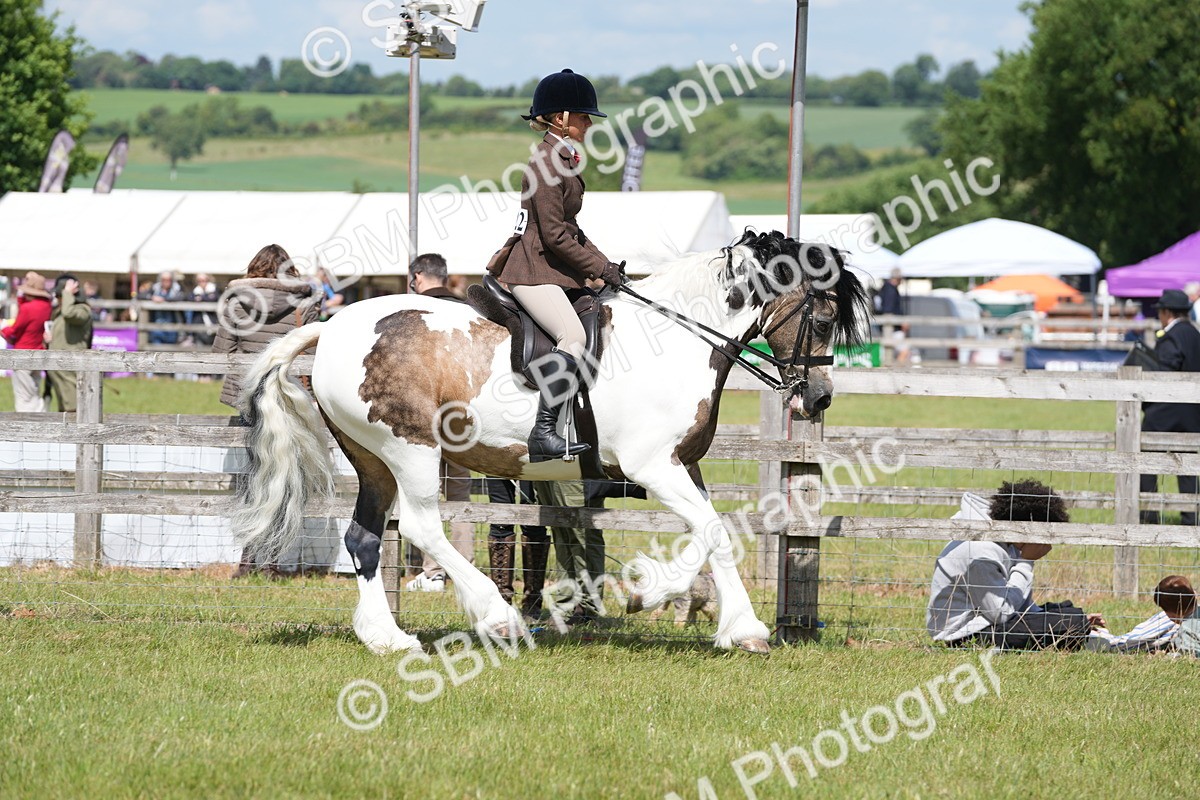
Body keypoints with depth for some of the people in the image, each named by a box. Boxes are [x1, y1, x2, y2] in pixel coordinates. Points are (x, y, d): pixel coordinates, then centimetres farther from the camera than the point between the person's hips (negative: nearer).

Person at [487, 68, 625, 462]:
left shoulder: (563, 160, 17)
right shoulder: (545, 162, -15)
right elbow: (554, 235, -18)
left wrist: (605, 265, 14)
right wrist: (599, 268, -13)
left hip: (552, 267, 11)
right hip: (532, 270, -11)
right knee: (573, 335, -27)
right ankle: (543, 431, -30)